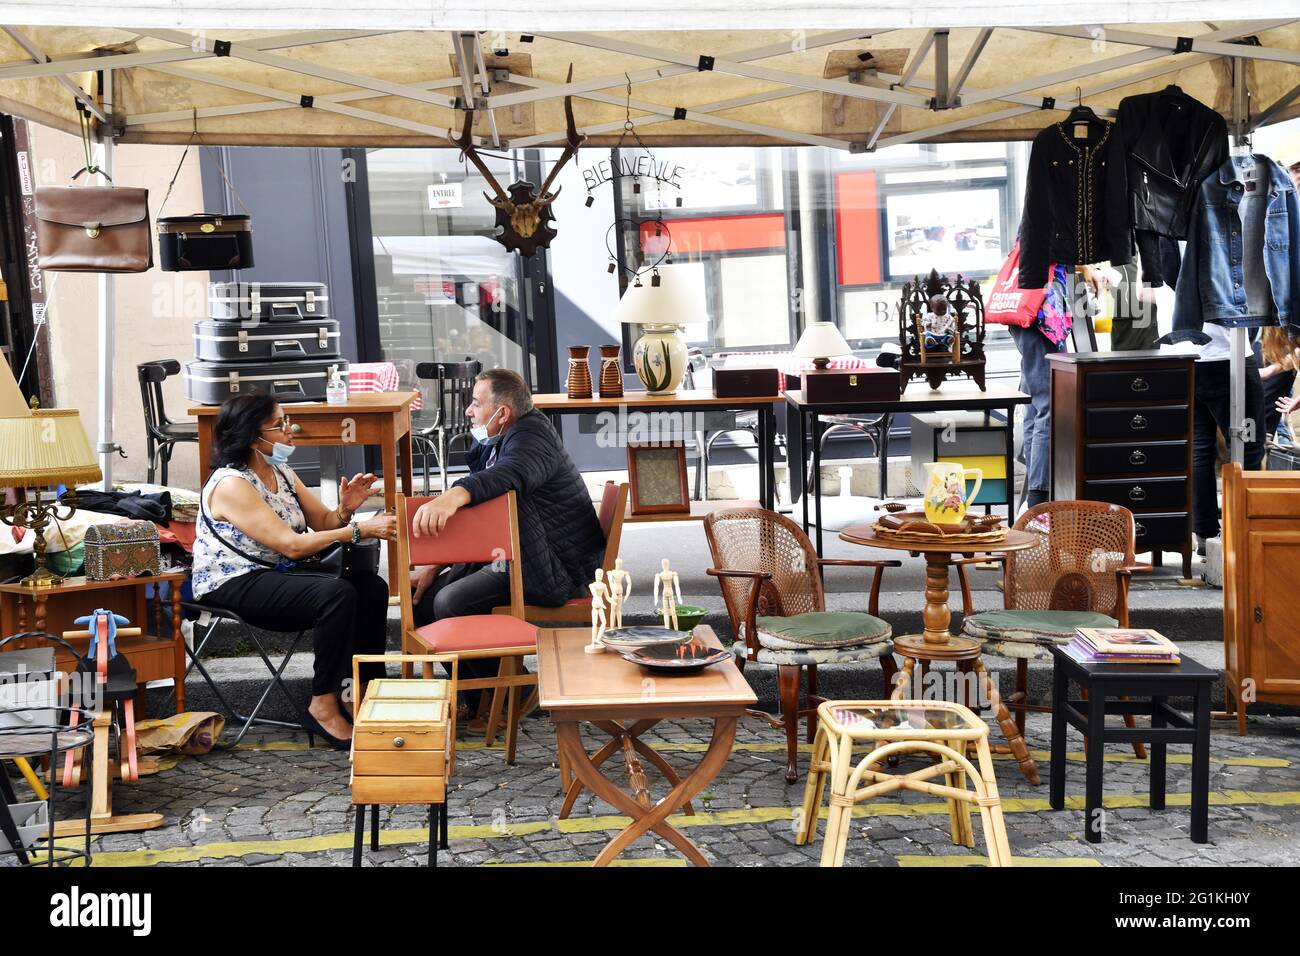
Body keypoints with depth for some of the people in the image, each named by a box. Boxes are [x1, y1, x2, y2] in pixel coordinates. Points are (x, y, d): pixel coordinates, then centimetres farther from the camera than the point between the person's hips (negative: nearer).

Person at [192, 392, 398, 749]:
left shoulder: (281, 473, 9)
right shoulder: (231, 485, -19)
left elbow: (323, 523, 9)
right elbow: (292, 545, -24)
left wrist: (345, 508, -15)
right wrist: (360, 529, -27)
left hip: (276, 575, 9)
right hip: (234, 586, -9)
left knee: (371, 586, -7)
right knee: (337, 593, -29)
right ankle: (323, 707, -19)